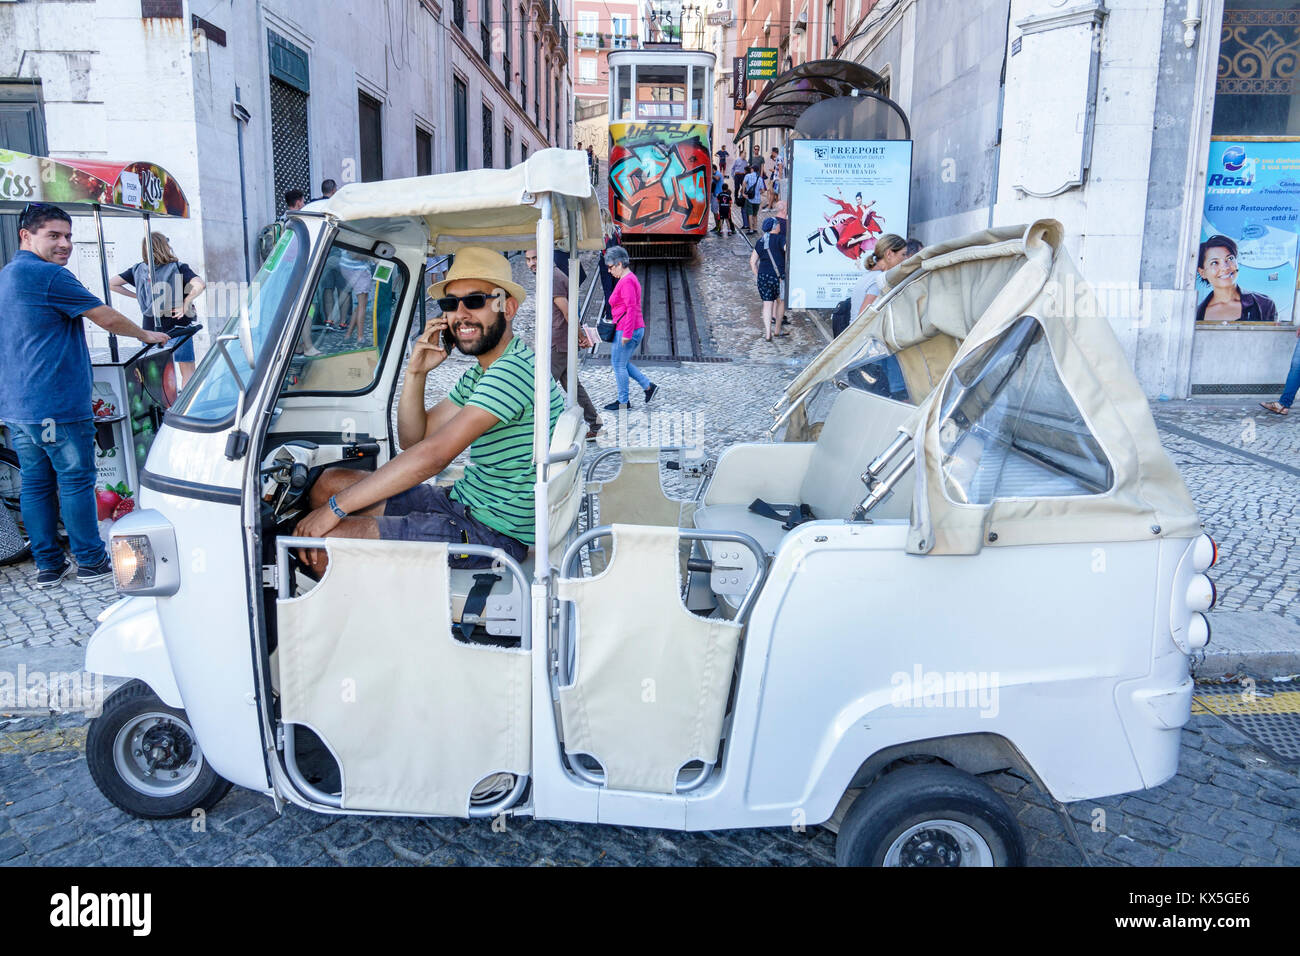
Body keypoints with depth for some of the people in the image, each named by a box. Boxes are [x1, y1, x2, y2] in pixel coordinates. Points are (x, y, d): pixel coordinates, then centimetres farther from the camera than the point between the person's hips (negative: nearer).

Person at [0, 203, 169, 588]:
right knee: (76, 481, 0)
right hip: (56, 406, -9)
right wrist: (146, 335, 8)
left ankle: (48, 565, 17)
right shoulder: (49, 275, -13)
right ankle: (91, 561, 9)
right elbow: (107, 318, -9)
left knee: (35, 483, 11)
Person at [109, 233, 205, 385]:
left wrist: (136, 296, 8)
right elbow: (200, 285, -24)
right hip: (178, 326, -3)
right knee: (187, 372, 6)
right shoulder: (178, 268, -9)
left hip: (151, 327, 3)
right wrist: (185, 305, -15)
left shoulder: (138, 270, 1)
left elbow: (111, 284, 4)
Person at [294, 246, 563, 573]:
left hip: (493, 532, -10)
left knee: (326, 540, -16)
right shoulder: (478, 374, 12)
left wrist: (334, 508, -22)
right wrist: (416, 372, -4)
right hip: (461, 501, 10)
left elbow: (432, 455, -28)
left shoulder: (516, 369, -22)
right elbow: (413, 440, 14)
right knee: (330, 481, 13)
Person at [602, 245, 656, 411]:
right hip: (637, 329, 10)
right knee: (623, 363, 20)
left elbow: (631, 308, -23)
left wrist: (626, 334, -23)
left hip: (626, 330, -10)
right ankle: (649, 386, 20)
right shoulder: (630, 278, 15)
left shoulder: (626, 281, -17)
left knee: (619, 365, 1)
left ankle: (623, 402, 11)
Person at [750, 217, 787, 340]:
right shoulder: (780, 238, -6)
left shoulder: (760, 242, 11)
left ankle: (767, 334, -1)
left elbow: (752, 262, 13)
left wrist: (758, 277, 17)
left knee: (767, 304, 6)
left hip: (763, 276, 4)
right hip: (779, 275, -4)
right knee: (781, 301, 15)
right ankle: (777, 331, 22)